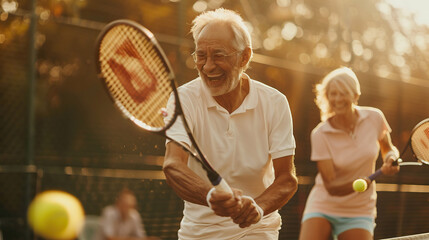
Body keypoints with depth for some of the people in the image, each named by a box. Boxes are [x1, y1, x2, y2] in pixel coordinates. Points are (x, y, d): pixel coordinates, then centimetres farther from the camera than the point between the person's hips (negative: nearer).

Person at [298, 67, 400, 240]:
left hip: (359, 212, 2)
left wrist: (391, 159, -10)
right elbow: (331, 187, -17)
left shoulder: (374, 118, -6)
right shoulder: (320, 135, -14)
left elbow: (388, 149, 14)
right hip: (323, 208, -2)